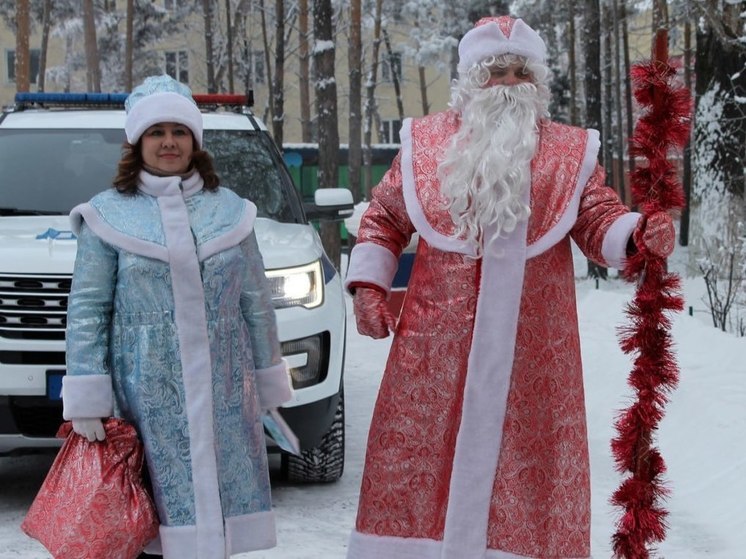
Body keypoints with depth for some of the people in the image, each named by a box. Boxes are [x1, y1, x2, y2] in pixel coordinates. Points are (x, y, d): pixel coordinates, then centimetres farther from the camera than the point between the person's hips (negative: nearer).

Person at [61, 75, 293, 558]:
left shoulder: (229, 209, 10)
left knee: (222, 494, 3)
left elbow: (256, 301, 12)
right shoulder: (108, 214, 2)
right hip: (148, 392, -2)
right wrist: (86, 398, -7)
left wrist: (266, 379, 11)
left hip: (224, 390, 3)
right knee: (171, 498, -5)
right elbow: (87, 309, -1)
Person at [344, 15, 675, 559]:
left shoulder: (570, 150, 8)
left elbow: (600, 222, 2)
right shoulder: (426, 141, 8)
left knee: (527, 467, 2)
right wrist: (368, 285, 3)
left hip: (534, 348, 0)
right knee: (418, 458, 1)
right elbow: (384, 219, 15)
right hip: (436, 343, 0)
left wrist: (638, 233, -19)